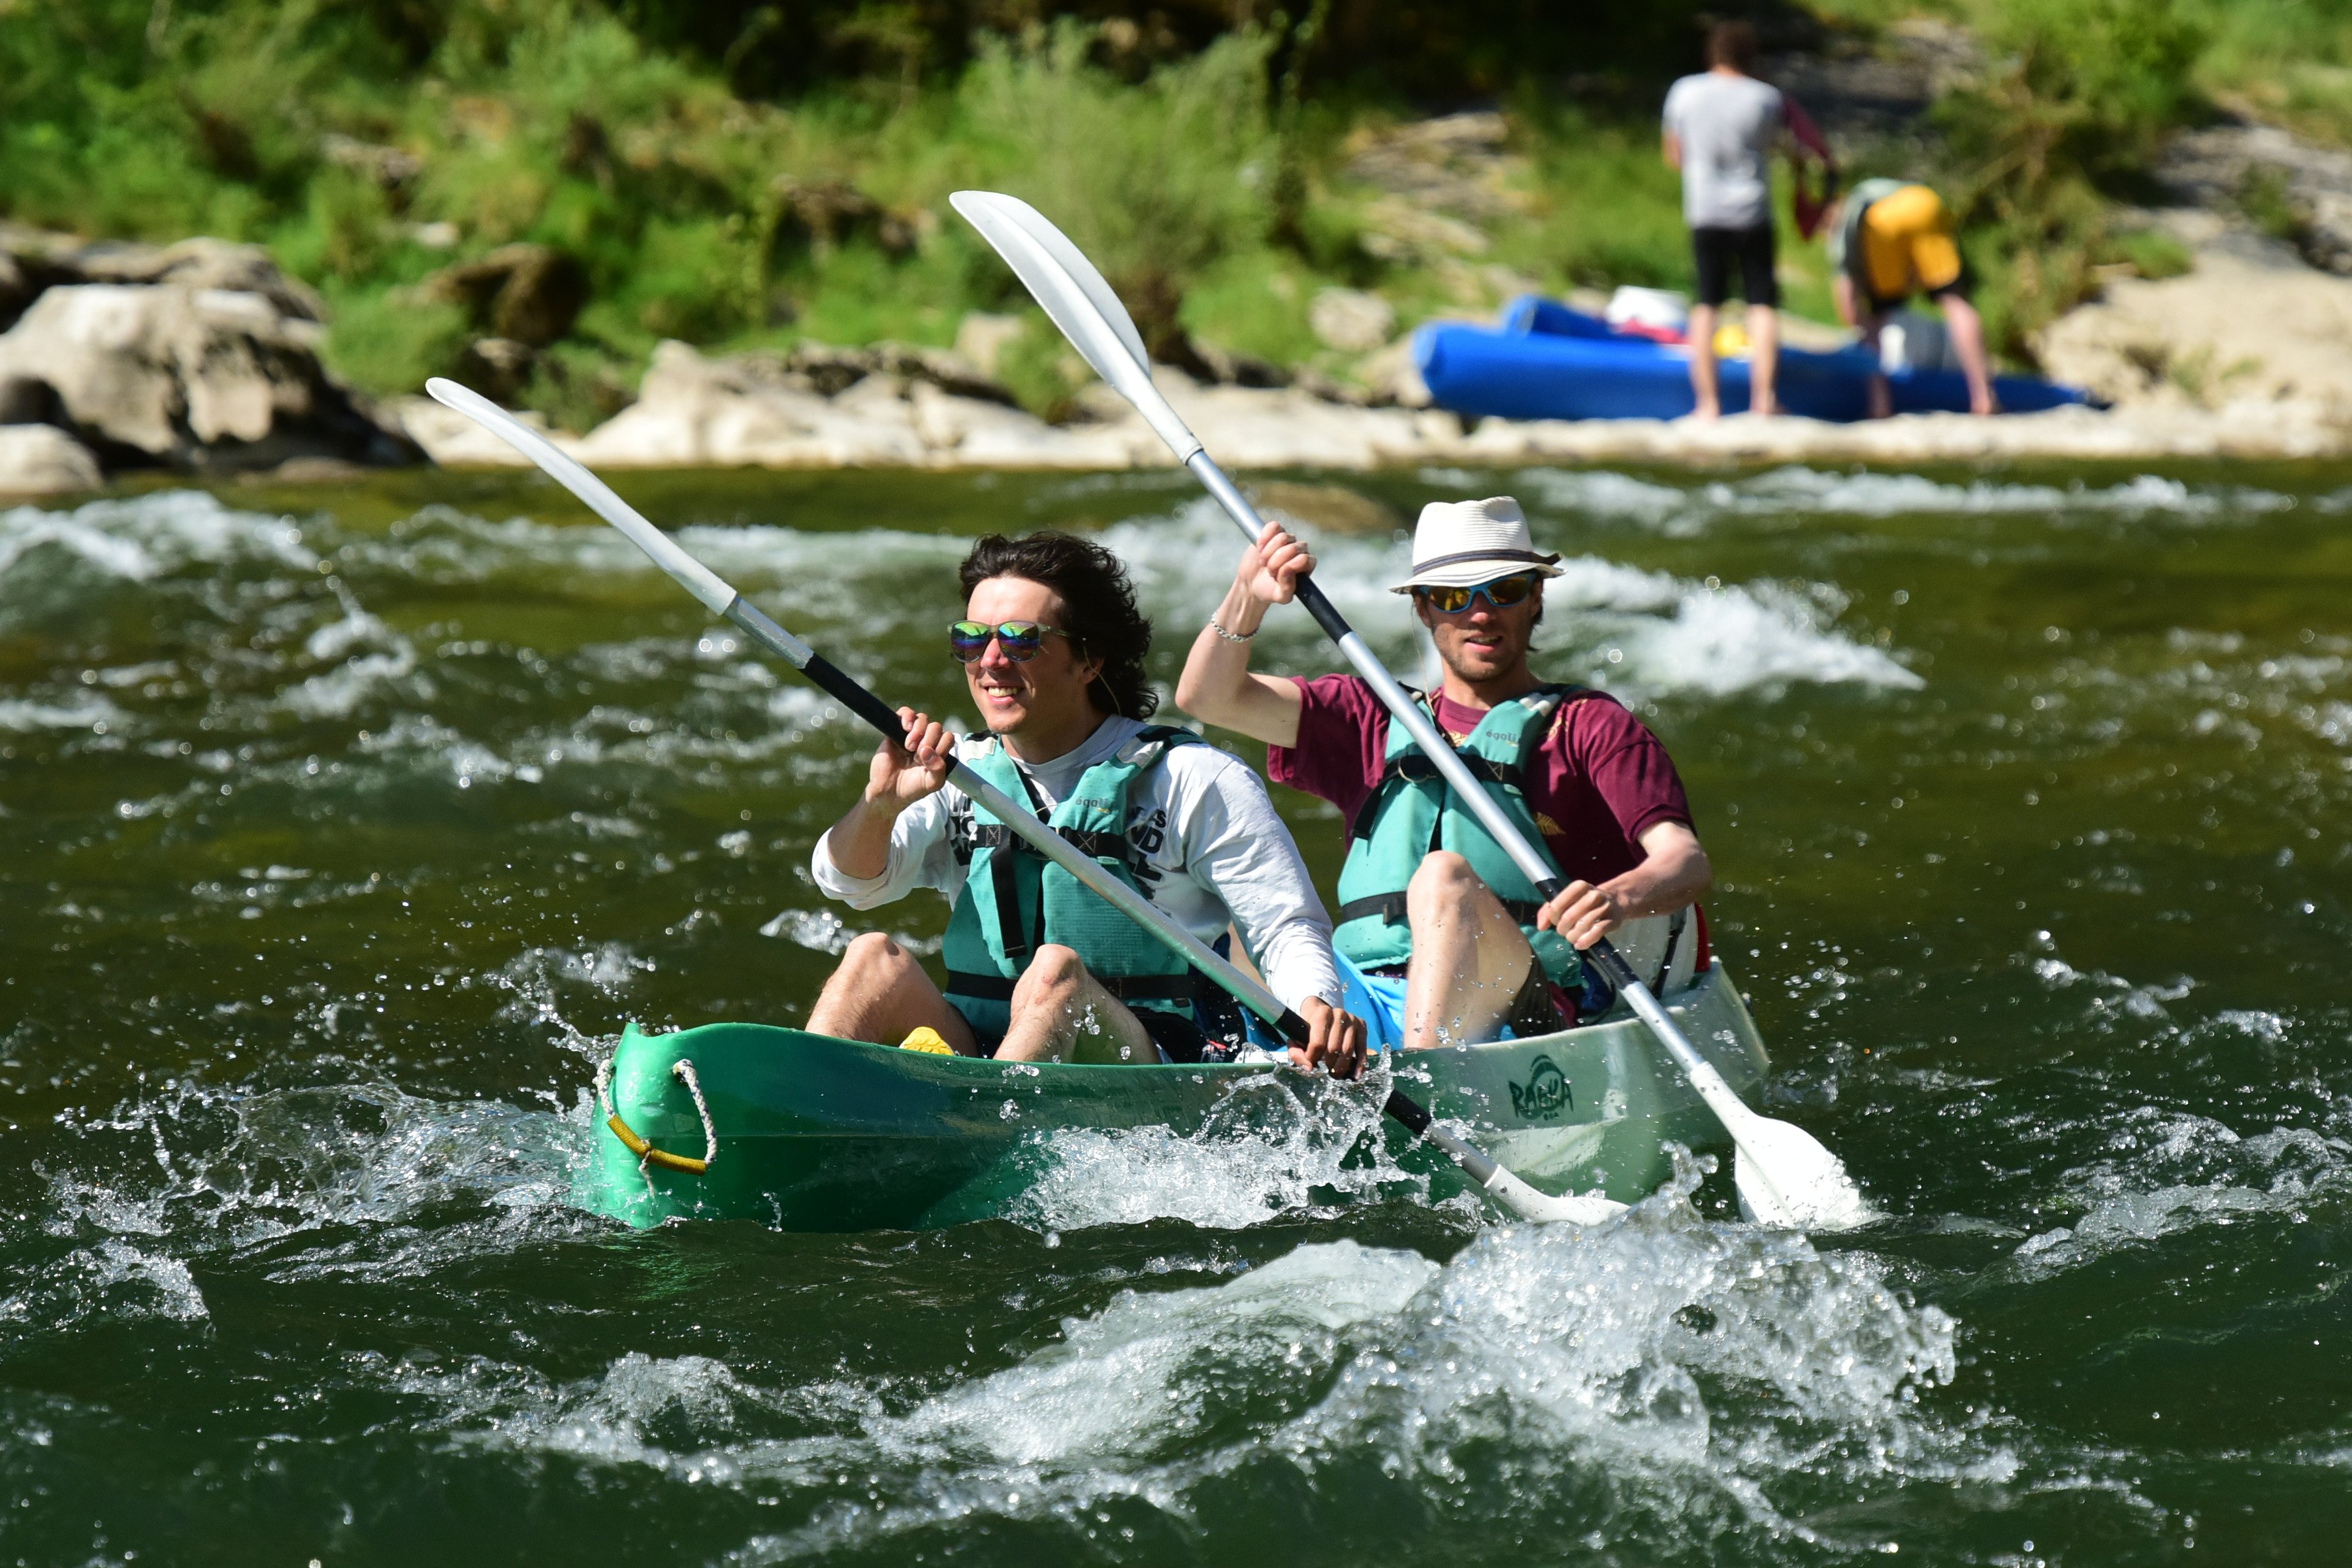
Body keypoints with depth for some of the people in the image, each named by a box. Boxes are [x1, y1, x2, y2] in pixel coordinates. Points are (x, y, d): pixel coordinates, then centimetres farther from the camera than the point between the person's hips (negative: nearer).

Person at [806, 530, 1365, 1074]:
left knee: (1057, 970, -33)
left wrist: (1316, 1009, -20)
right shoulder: (957, 777, 14)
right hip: (981, 1057, 4)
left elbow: (1288, 930, 3)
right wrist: (880, 804, -25)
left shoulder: (1192, 780, 3)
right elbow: (848, 883, -2)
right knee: (876, 959, -21)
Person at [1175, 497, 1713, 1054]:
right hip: (1359, 1009, 5)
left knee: (1444, 876, -31)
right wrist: (1248, 597, -4)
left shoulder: (1591, 725, 13)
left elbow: (1686, 860, -3)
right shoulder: (1376, 722, 25)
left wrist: (1618, 900, -27)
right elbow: (1207, 698, 16)